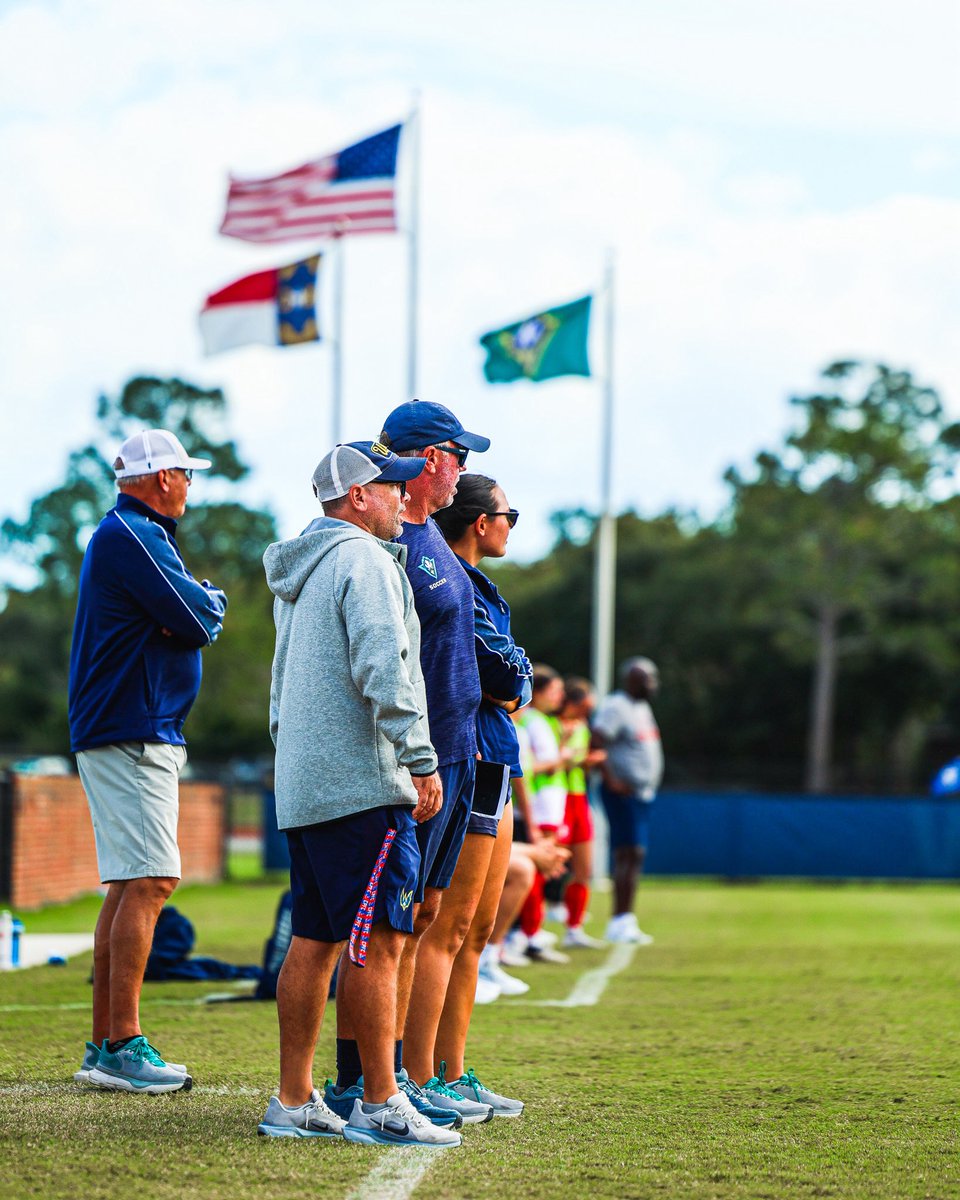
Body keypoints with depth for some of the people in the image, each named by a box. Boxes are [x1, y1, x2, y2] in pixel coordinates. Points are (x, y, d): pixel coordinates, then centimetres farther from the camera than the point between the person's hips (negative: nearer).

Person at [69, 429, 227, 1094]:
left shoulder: (132, 535, 22)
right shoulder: (131, 536, -13)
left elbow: (196, 622, 18)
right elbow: (203, 619, -17)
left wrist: (189, 609, -2)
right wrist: (209, 599, 3)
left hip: (144, 734, 11)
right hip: (133, 736, -11)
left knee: (128, 887, 11)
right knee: (150, 883, -14)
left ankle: (106, 1047, 14)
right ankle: (123, 1047, -17)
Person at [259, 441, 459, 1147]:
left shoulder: (299, 572, 22)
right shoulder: (364, 561, -9)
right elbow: (383, 669, -19)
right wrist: (421, 760, -19)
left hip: (301, 784, 10)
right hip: (363, 783, -10)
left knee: (314, 941, 10)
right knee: (378, 939, -9)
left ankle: (294, 1103, 10)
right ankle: (380, 1106, -9)